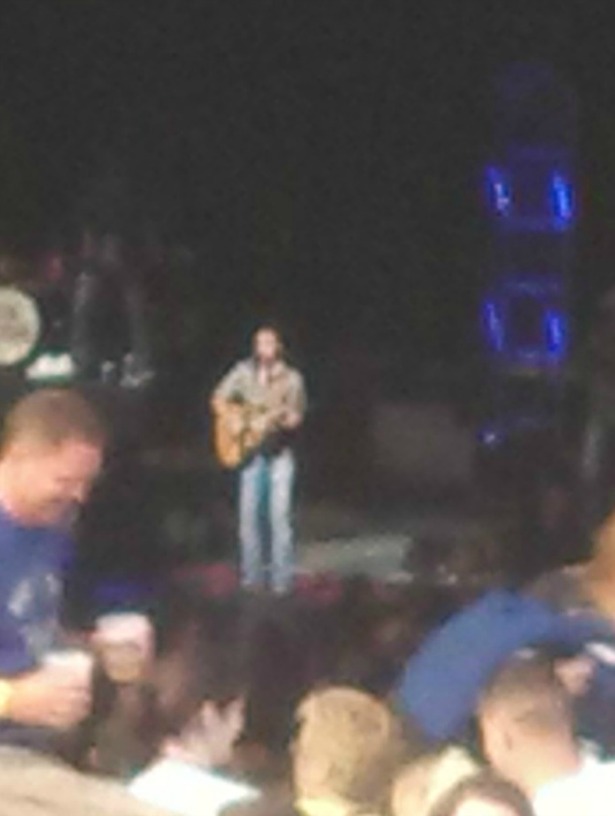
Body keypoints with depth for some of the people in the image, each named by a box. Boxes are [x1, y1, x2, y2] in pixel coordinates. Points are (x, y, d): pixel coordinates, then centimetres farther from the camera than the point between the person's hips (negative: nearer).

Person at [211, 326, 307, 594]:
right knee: (248, 512, 1)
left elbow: (296, 417, -6)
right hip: (250, 450, 2)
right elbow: (219, 399, 11)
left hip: (279, 451, -2)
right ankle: (252, 577, 10)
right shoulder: (243, 372, 5)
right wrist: (234, 420, -5)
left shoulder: (291, 378, -2)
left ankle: (281, 579, -3)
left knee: (280, 513, -7)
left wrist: (272, 420, -23)